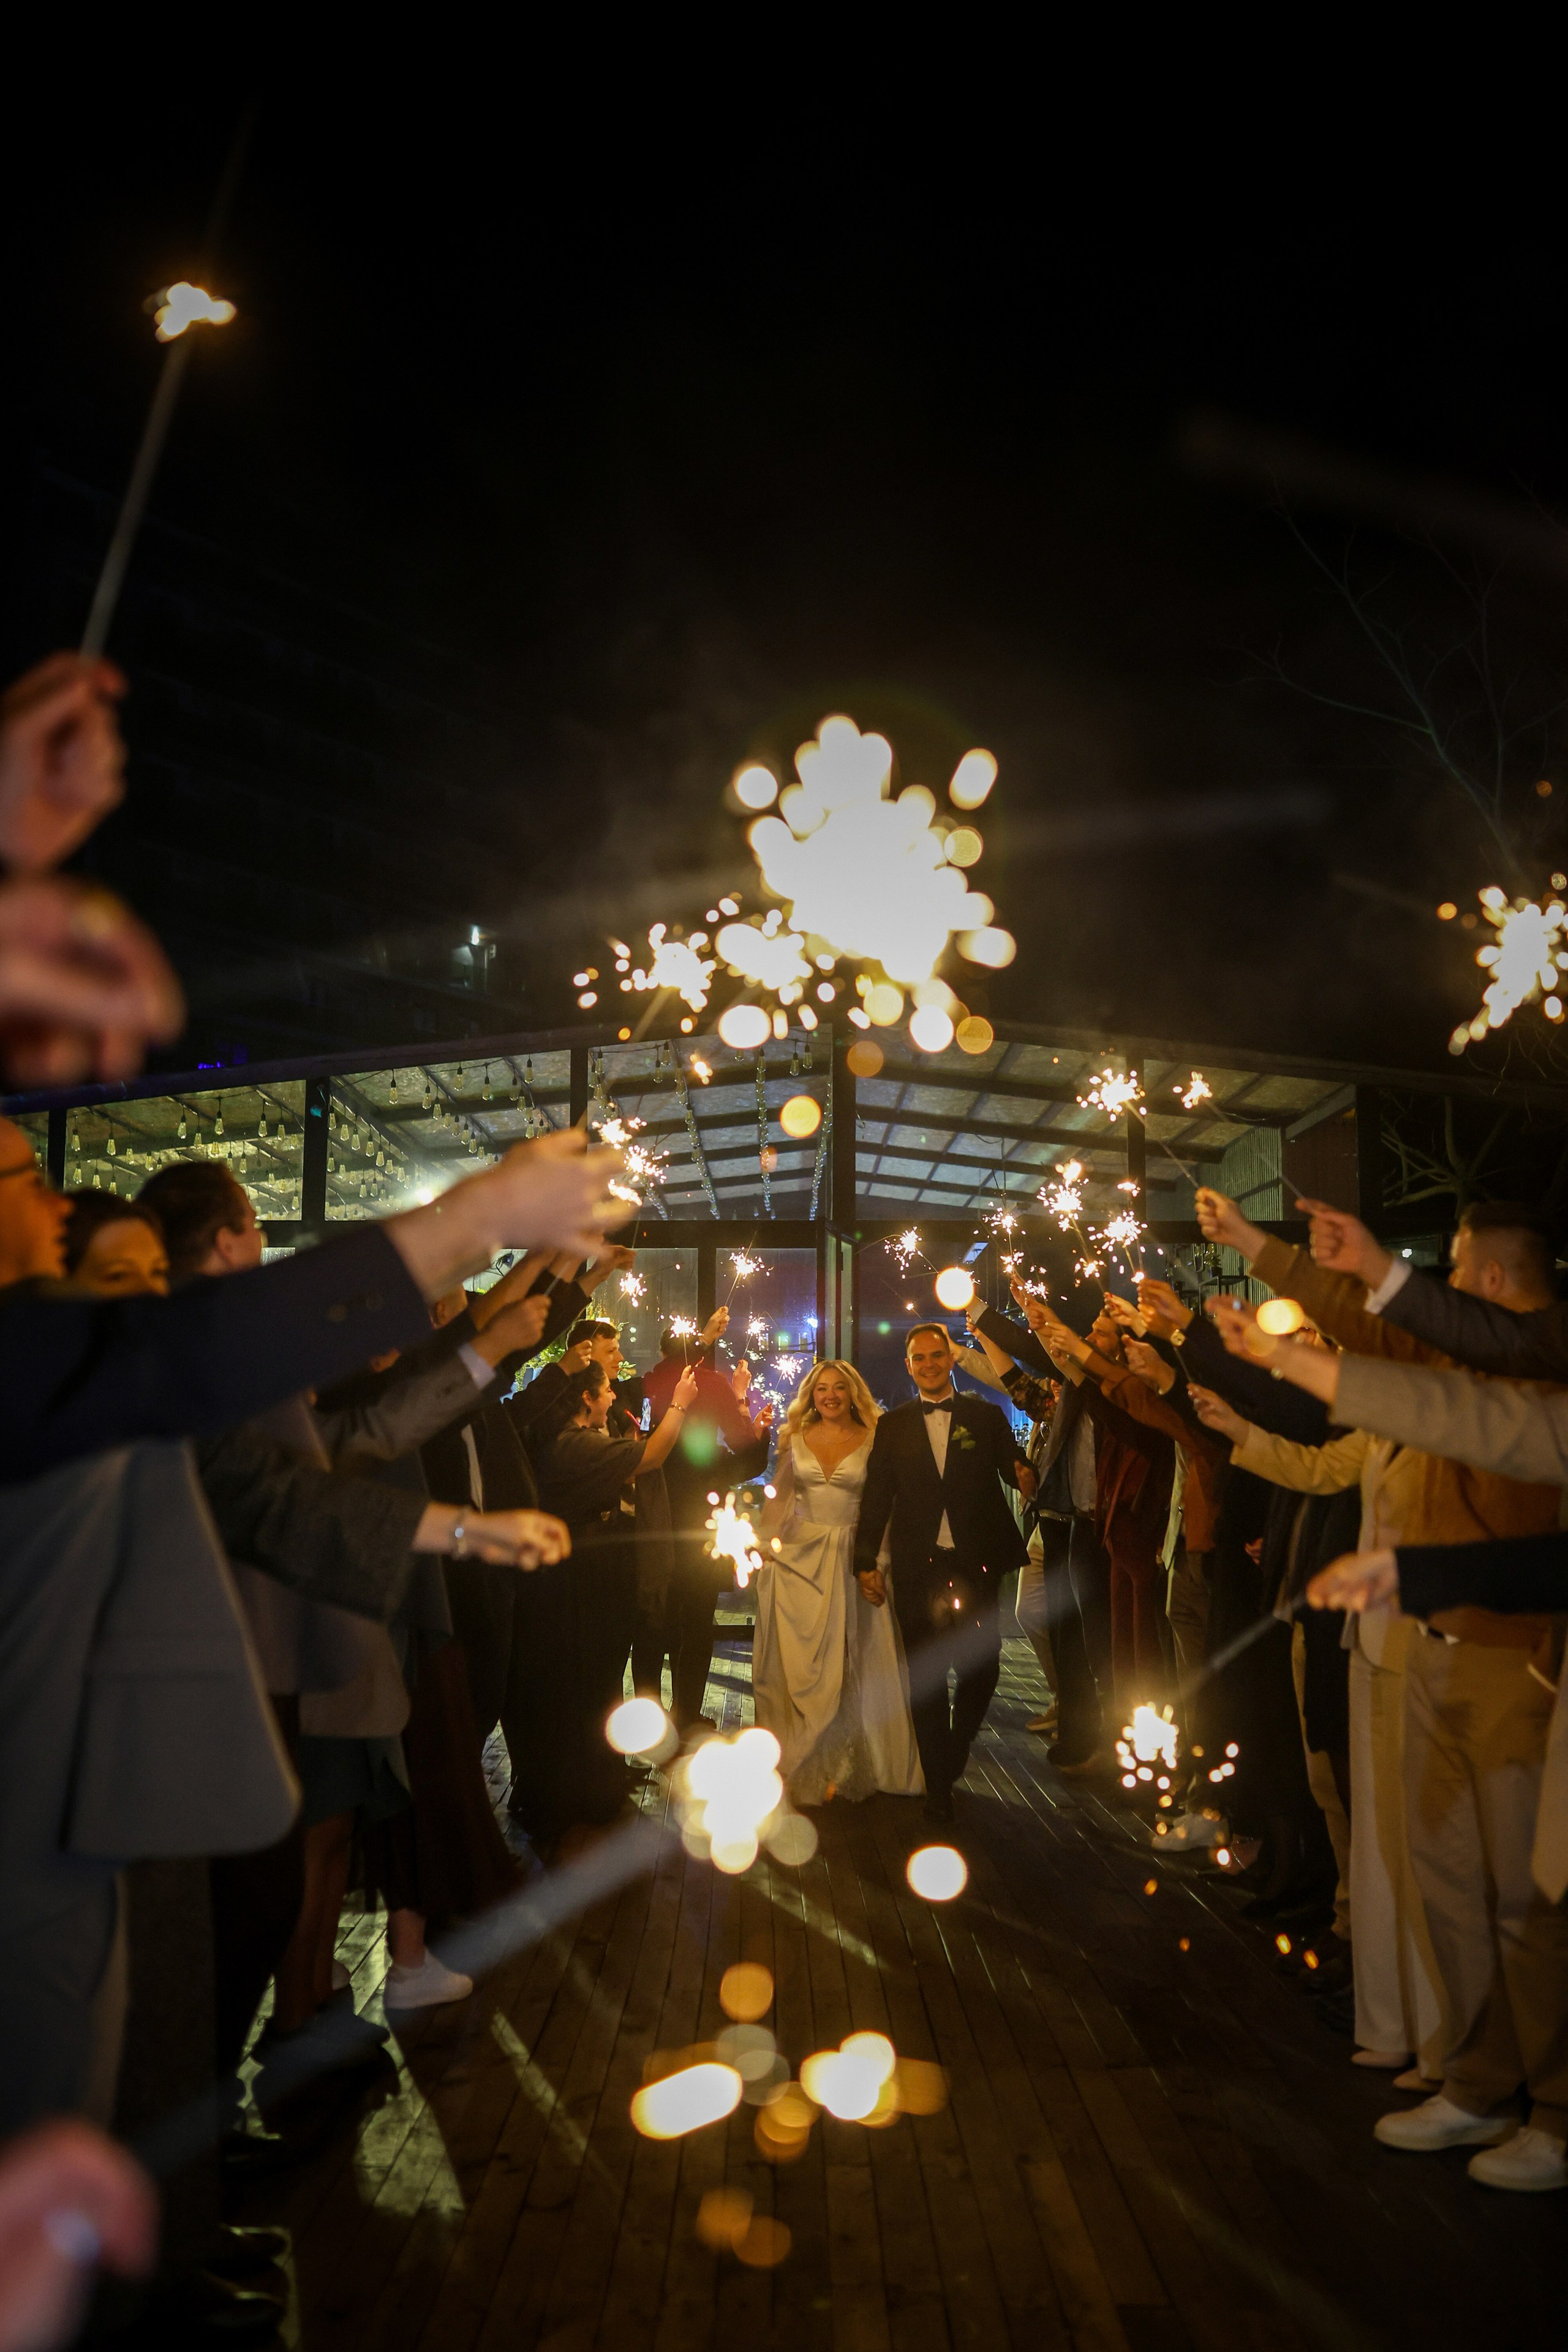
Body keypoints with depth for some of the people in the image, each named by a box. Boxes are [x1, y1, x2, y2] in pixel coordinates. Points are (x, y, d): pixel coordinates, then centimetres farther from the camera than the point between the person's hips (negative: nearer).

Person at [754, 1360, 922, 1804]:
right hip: (799, 1556, 2)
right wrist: (766, 1544, 1)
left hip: (852, 1562, -2)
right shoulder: (796, 1440, 6)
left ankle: (844, 1763, 18)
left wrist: (879, 1562, -10)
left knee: (850, 1662, 4)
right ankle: (801, 1762, 15)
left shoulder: (872, 1442, -2)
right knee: (798, 1661, 4)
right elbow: (780, 1496, 11)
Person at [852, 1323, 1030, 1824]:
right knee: (926, 1677, 5)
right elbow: (876, 1499, 6)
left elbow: (1015, 1473, 0)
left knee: (981, 1669, 2)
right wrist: (866, 1562, 2)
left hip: (975, 1564, 0)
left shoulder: (987, 1417, 6)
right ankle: (938, 1784, 19)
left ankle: (954, 1751, 31)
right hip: (917, 1568, 0)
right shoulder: (893, 1425, 7)